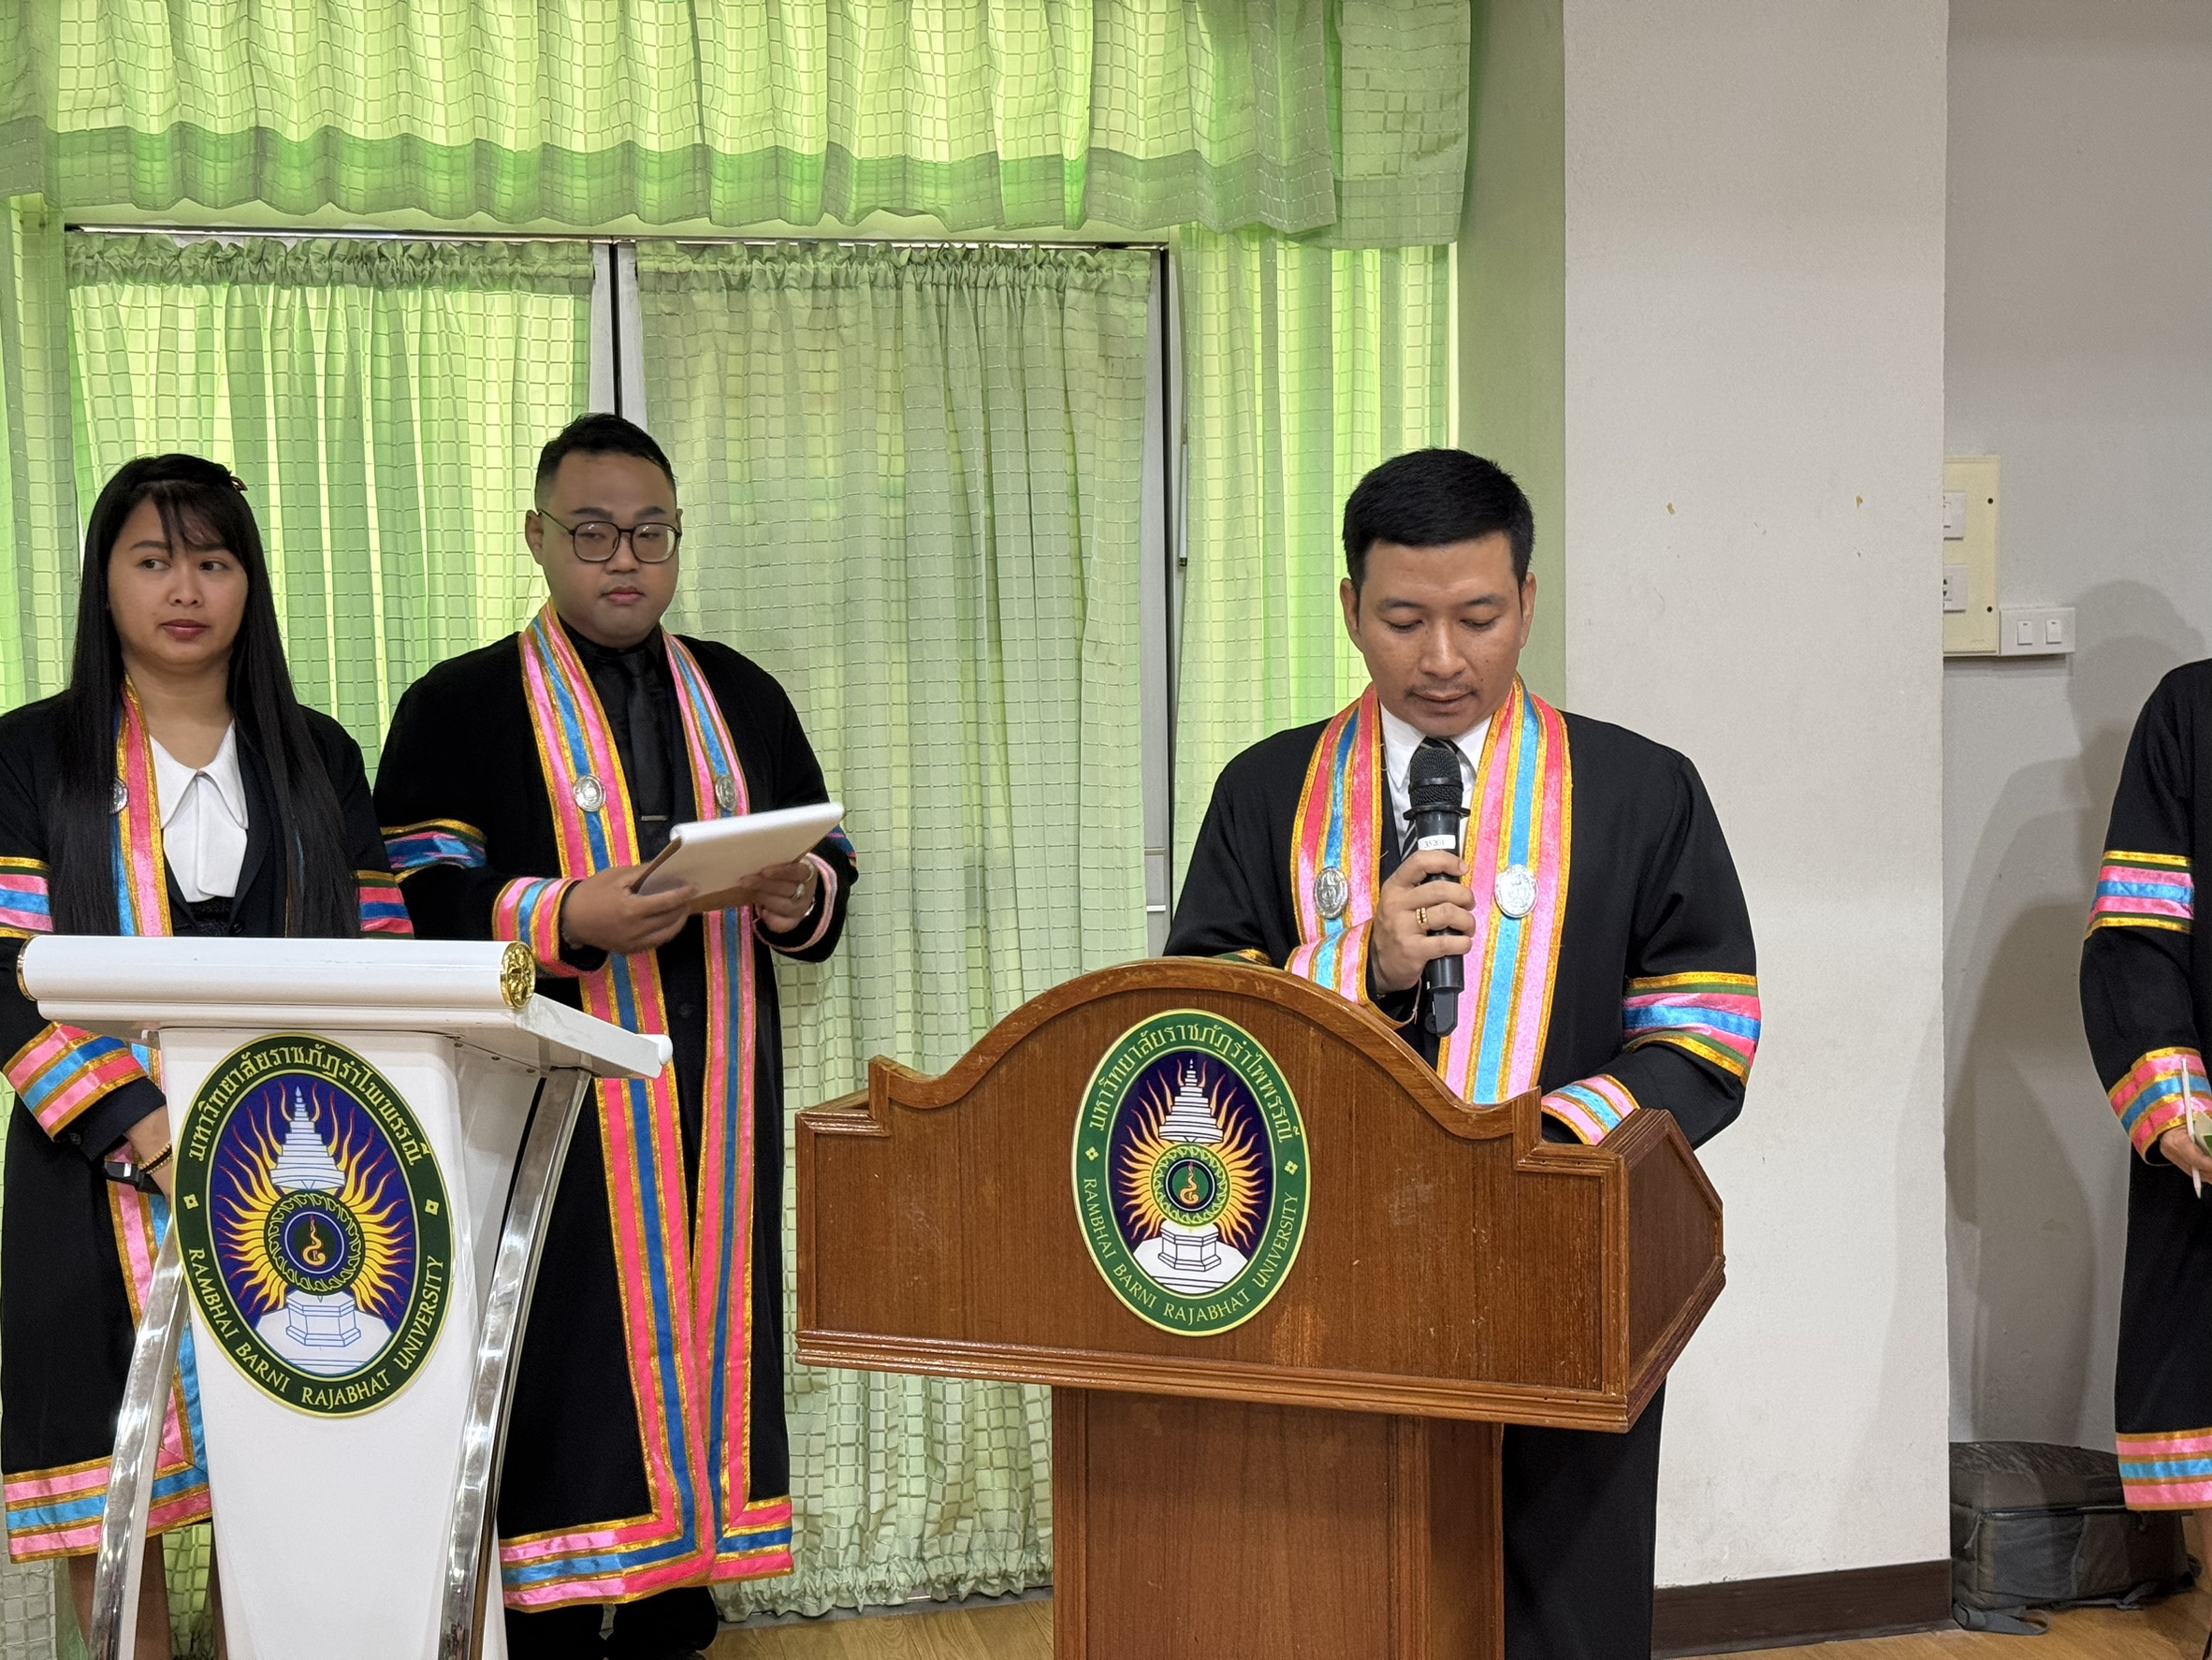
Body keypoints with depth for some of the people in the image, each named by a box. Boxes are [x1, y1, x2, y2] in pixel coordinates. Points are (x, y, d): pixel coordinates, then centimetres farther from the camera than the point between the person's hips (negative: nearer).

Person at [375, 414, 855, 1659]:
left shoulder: (745, 698, 15)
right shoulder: (460, 706, 3)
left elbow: (833, 862, 14)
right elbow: (417, 903, -6)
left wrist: (796, 893, -10)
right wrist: (566, 918, -22)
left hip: (718, 1093, 4)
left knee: (706, 1336, 5)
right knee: (566, 1357, -5)